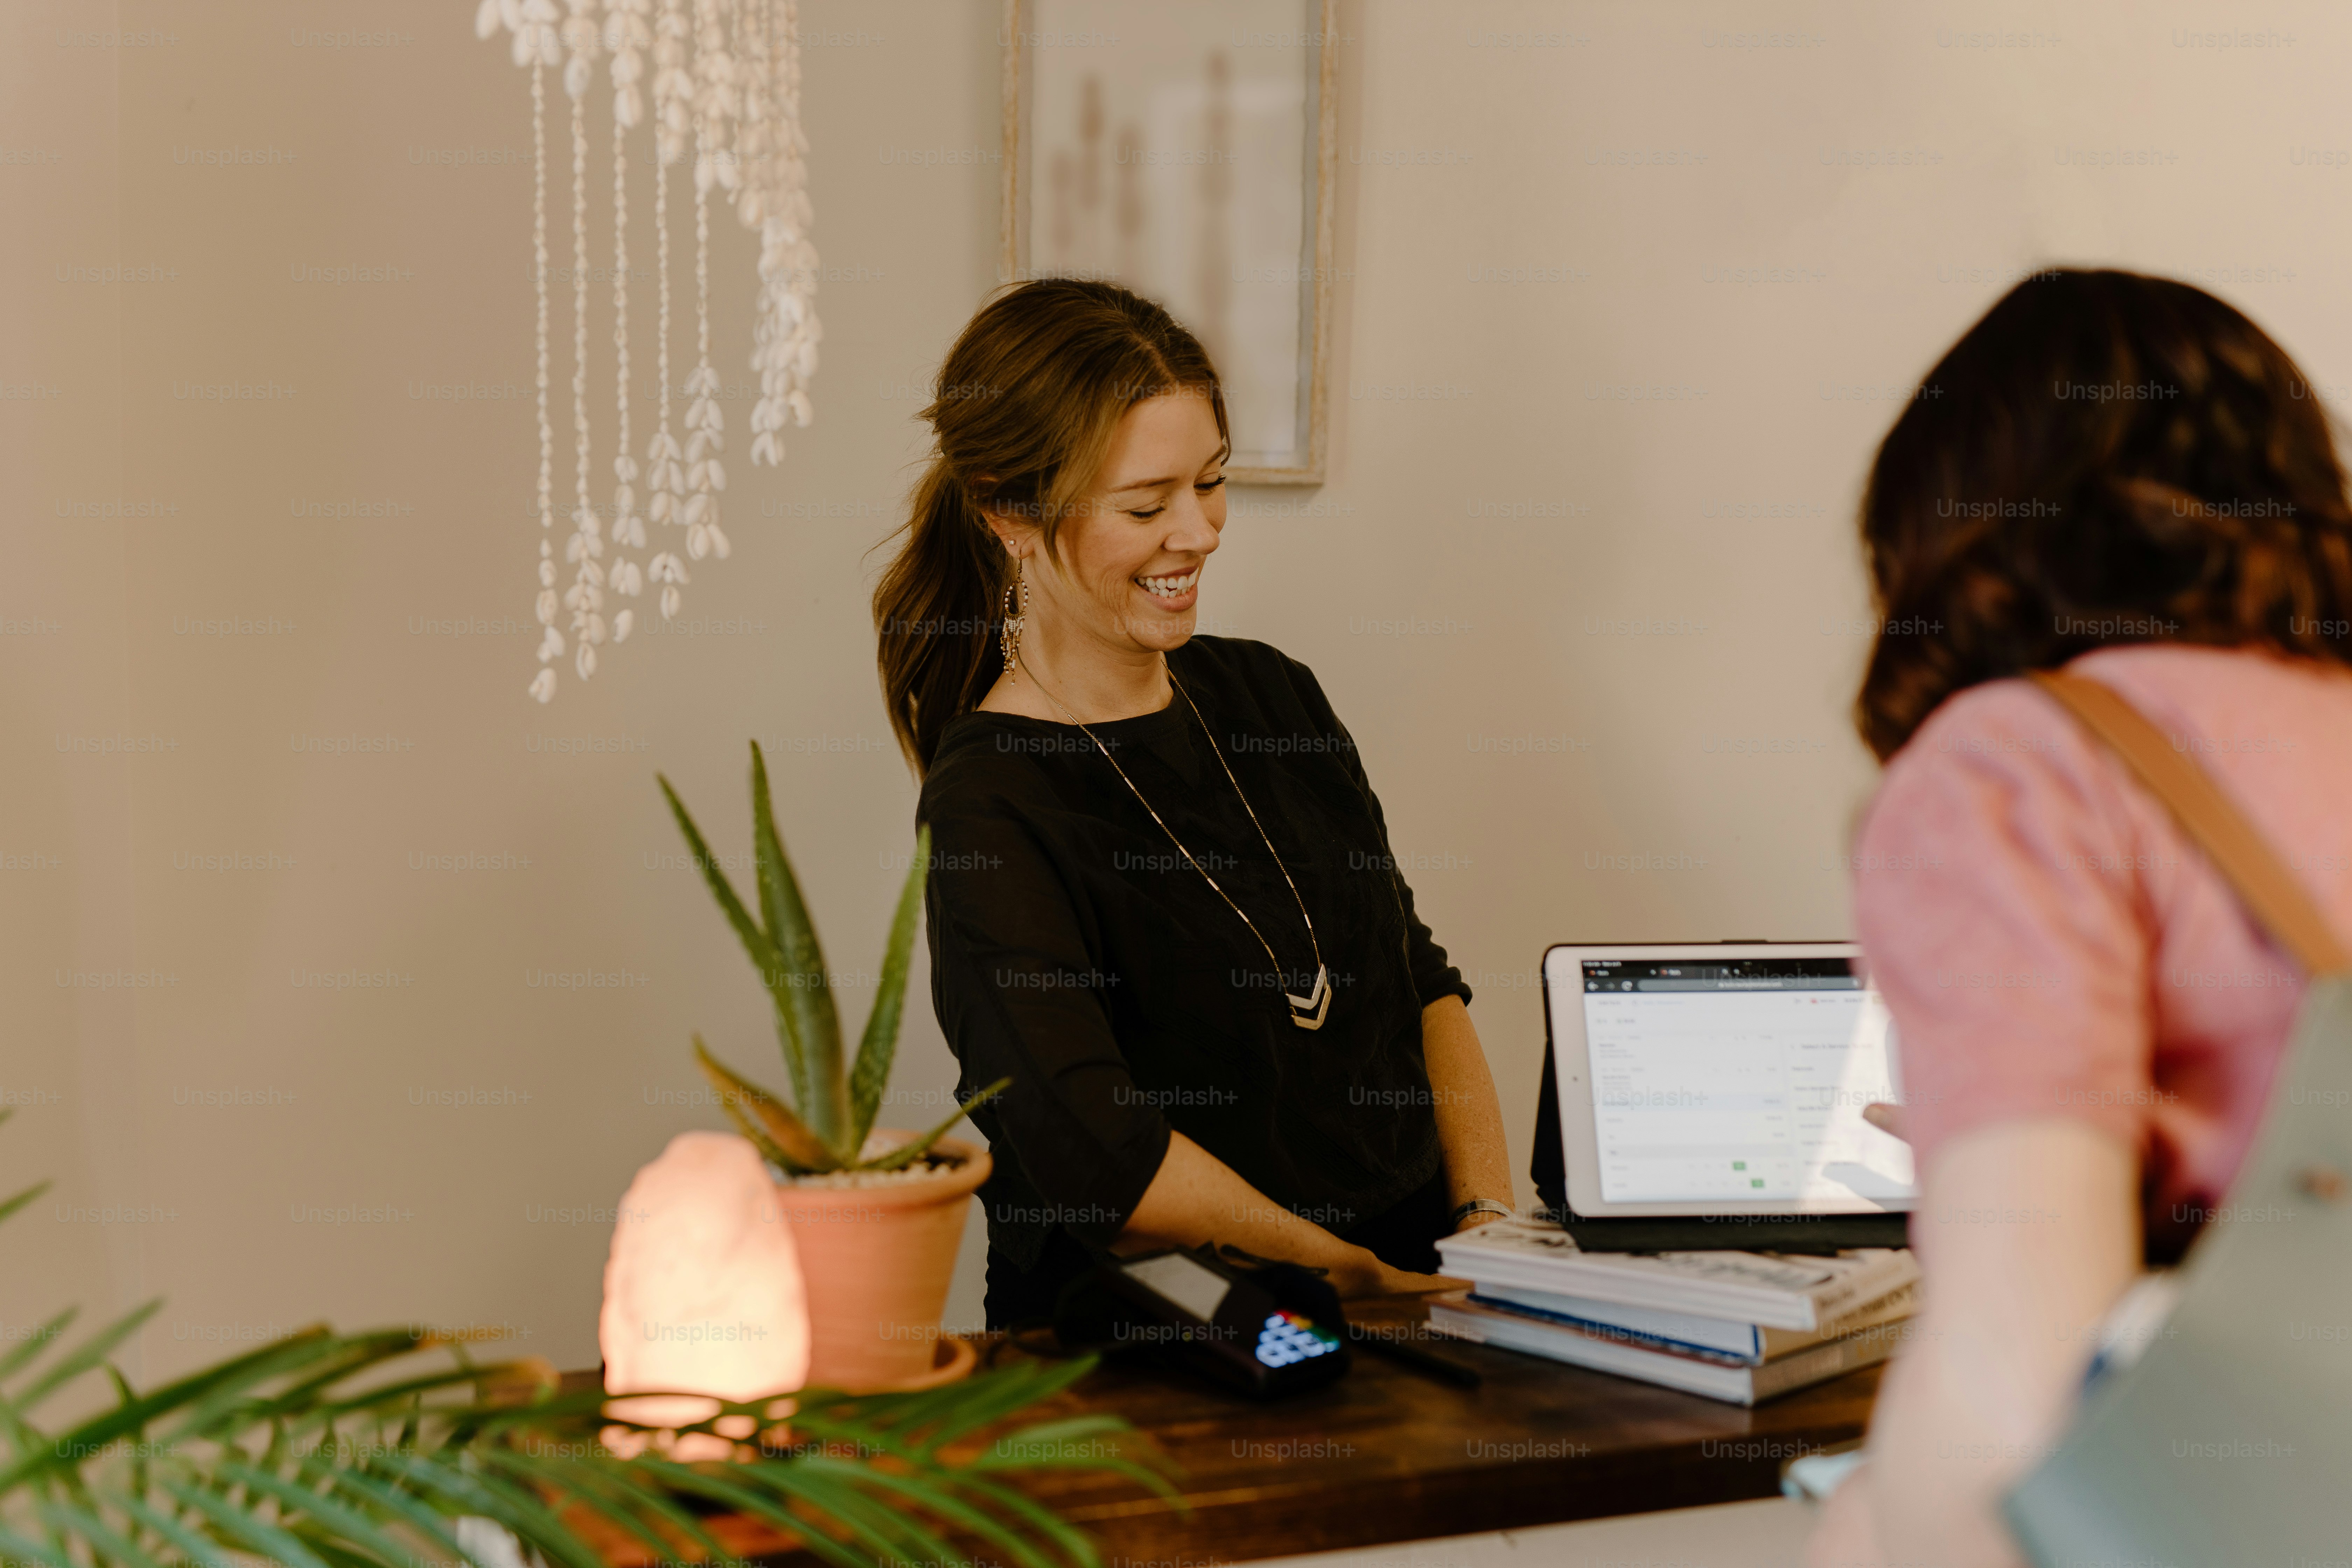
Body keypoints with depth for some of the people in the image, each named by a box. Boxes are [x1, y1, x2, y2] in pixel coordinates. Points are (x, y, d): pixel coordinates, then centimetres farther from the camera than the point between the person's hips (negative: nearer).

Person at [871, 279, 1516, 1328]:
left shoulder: (1267, 694, 14)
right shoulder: (990, 809, -10)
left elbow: (1421, 983, 16)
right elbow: (1101, 1157, -20)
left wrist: (1494, 1223, 1)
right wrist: (1361, 1279, -17)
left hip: (1416, 1274, 7)